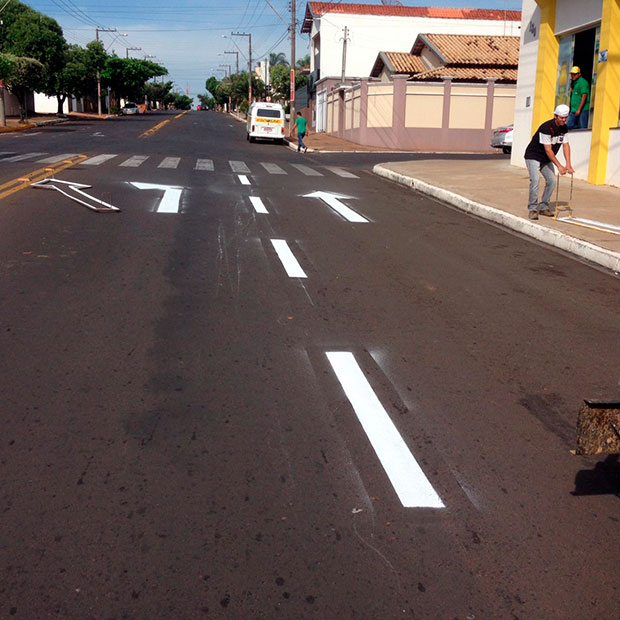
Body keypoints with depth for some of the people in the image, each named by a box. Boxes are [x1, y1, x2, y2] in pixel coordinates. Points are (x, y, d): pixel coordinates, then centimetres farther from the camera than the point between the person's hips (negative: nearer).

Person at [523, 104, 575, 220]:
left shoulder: (564, 128, -2)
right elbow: (548, 150, -27)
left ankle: (543, 207, 12)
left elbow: (566, 145, -3)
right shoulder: (546, 128, -26)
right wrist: (559, 166, -26)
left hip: (546, 159, 8)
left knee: (552, 180, 1)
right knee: (535, 180, -21)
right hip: (533, 156, -8)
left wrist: (568, 165, -14)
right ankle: (532, 209, -15)